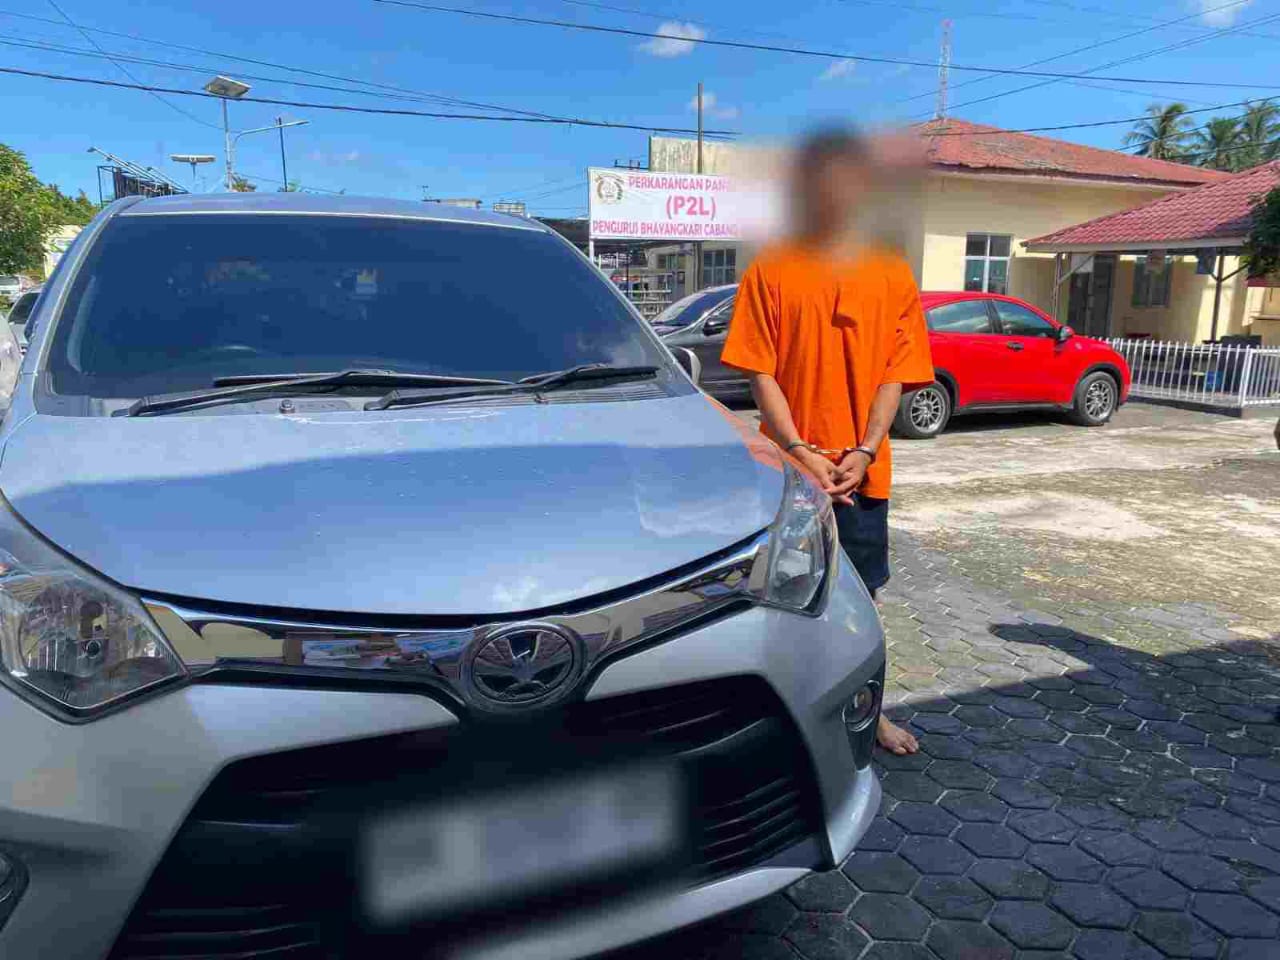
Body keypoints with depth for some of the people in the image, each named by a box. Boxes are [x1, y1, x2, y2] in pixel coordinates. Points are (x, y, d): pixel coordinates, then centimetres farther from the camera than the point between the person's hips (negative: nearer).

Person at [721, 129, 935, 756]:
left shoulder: (892, 275, 3)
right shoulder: (770, 271, -1)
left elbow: (894, 376, 1)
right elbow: (761, 375, -5)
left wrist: (863, 453, -12)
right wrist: (799, 453, -14)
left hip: (861, 469, 2)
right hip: (787, 467, -1)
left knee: (859, 593, 12)